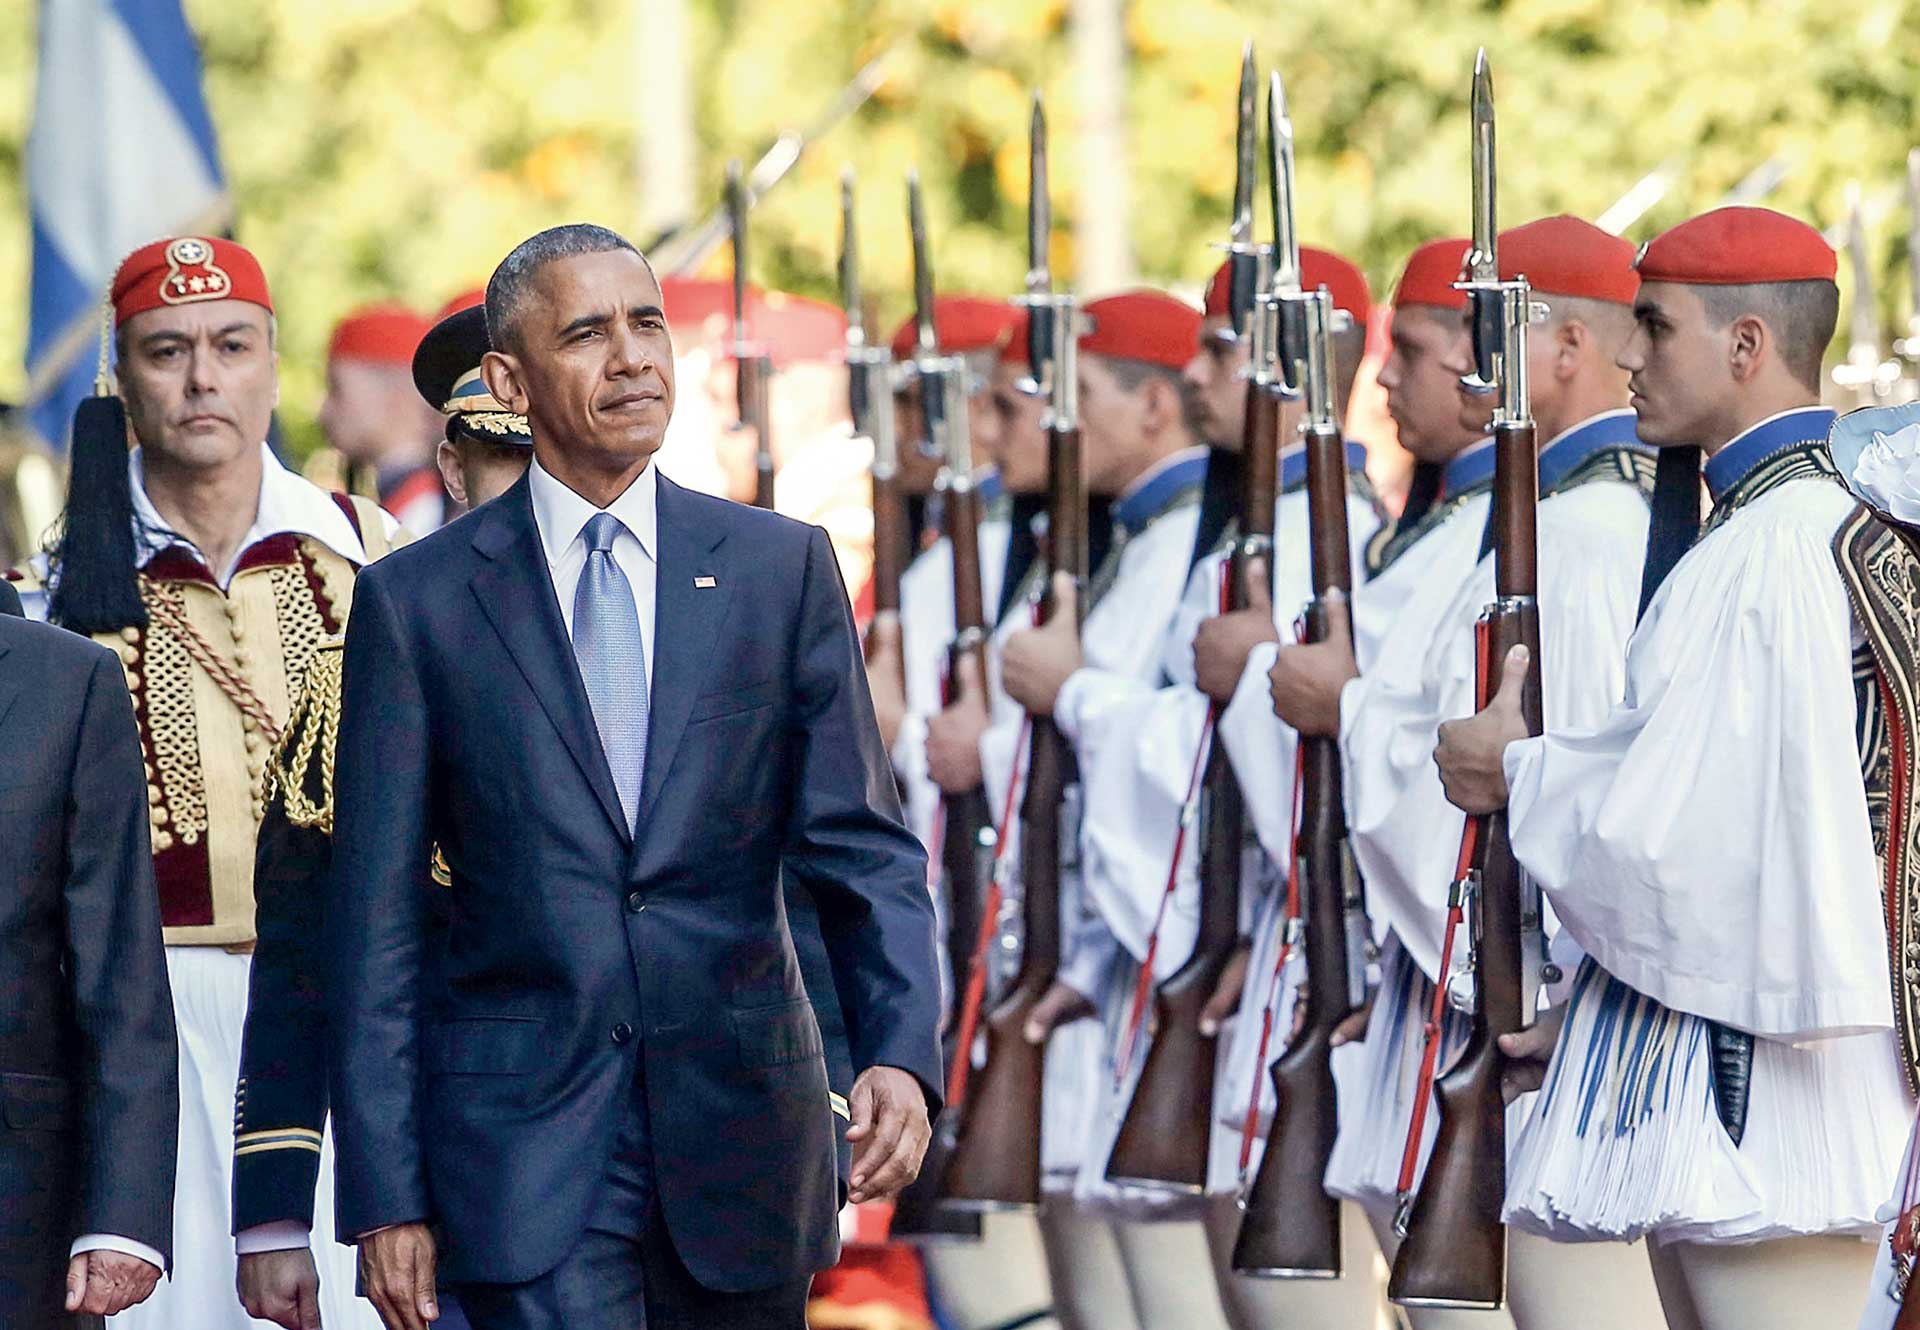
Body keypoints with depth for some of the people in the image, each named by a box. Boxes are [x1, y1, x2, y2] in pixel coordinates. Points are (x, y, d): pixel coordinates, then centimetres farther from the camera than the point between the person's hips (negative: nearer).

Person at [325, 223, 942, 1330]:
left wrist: (902, 1052, -15)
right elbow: (377, 919, 2)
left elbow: (861, 848, 3)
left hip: (742, 1132, 2)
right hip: (525, 1144, -2)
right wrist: (387, 1194, -3)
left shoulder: (783, 568, 7)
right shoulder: (419, 601, 2)